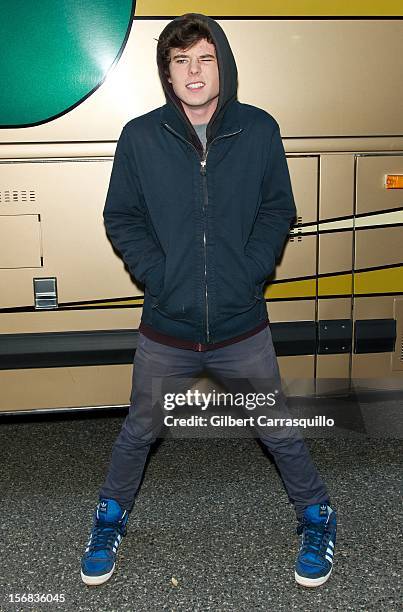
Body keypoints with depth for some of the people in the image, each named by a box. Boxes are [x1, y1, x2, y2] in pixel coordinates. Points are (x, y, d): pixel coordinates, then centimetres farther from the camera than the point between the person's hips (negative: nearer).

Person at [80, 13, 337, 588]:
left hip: (242, 326, 0)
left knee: (279, 431, 15)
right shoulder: (140, 137, -6)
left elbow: (278, 209, 3)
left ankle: (316, 518, 42)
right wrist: (156, 273, -11)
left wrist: (251, 270, -10)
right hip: (165, 329, 0)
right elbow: (121, 216, 1)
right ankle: (111, 517, 45)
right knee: (139, 431, 18)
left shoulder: (259, 129, -5)